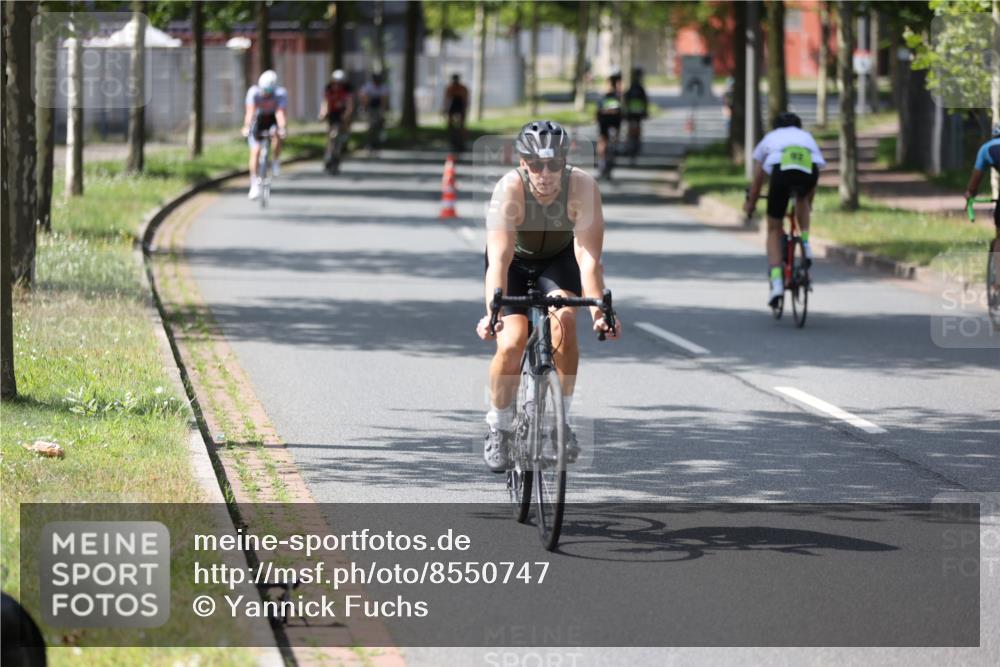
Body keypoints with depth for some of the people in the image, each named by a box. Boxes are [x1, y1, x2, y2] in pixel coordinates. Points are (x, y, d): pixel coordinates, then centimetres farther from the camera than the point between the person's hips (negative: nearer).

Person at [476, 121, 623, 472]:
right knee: (511, 343, -19)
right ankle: (498, 427, 5)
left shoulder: (582, 186, -32)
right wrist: (492, 313, -57)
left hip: (558, 259, 1)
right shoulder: (509, 189, -34)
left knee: (564, 320, -27)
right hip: (515, 261, -1)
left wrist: (598, 311, -48)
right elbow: (499, 260, -42)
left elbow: (588, 256, -36)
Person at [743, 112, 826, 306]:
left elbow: (757, 182, 40)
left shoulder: (769, 139, 36)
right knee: (802, 197, 39)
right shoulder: (807, 137, 40)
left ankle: (776, 282, 0)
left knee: (774, 230, 14)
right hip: (809, 170, 1)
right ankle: (805, 242, 19)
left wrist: (750, 205, 56)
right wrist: (807, 205, 62)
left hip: (781, 168, -1)